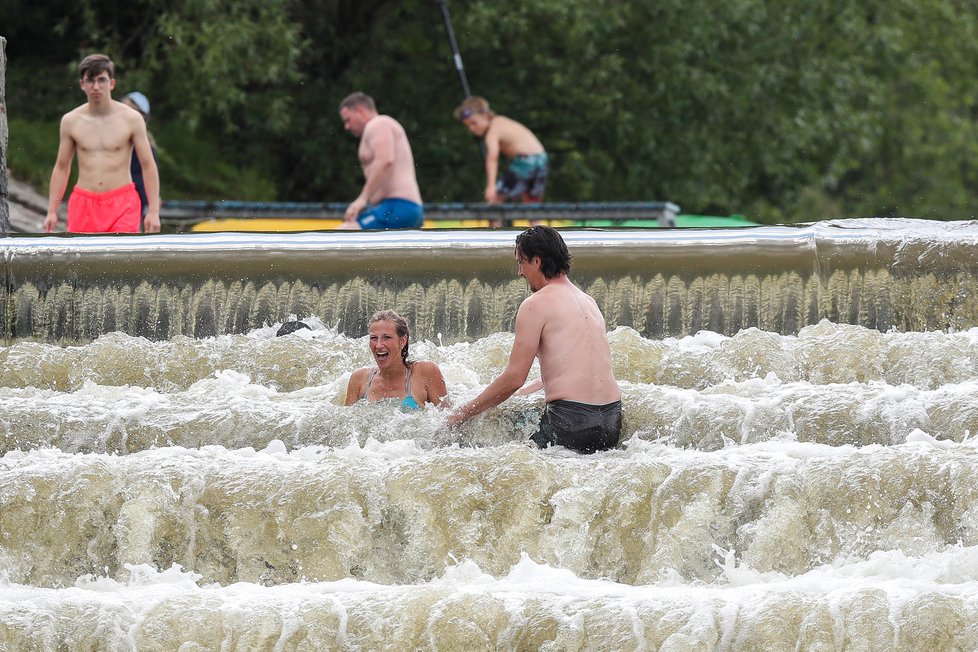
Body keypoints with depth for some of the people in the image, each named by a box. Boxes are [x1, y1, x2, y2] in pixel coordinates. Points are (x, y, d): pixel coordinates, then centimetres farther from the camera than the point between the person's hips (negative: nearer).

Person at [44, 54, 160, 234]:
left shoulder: (131, 119, -2)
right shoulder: (70, 121, 5)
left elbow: (148, 166, 1)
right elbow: (62, 167, 13)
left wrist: (153, 212, -5)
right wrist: (52, 211, 9)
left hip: (122, 204, -2)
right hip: (83, 204, 2)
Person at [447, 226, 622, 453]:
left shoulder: (536, 304, -4)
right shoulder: (588, 302, 20)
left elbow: (514, 378, -6)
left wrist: (462, 414, 4)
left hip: (570, 418, -8)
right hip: (611, 422, 8)